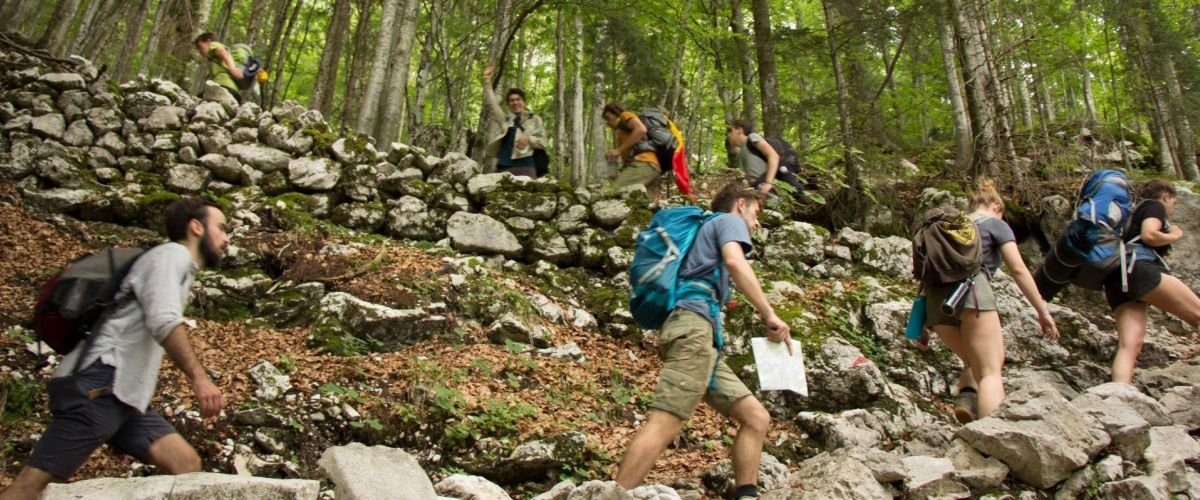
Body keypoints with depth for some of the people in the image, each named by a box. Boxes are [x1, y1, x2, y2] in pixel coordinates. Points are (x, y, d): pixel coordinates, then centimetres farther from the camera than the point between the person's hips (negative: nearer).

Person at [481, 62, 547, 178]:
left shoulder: (535, 119, 14)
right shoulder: (504, 120, 21)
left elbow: (542, 142, 9)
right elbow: (490, 104, 16)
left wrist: (528, 139, -11)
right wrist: (487, 79, 10)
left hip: (525, 167, -3)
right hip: (503, 167, 3)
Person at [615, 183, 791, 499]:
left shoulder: (706, 230, 39)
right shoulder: (729, 220, 13)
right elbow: (735, 261, -9)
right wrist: (769, 315, -10)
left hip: (694, 333, 10)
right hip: (693, 323, -10)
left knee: (756, 418, 5)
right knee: (664, 424, -22)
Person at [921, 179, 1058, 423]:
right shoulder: (995, 224, 17)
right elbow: (1018, 269, 5)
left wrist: (923, 324, 26)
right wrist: (1043, 311, 6)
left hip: (935, 299, 5)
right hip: (971, 289, -5)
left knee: (973, 363, 22)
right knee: (991, 371, -7)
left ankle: (966, 400, -7)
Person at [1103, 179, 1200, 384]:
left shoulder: (1135, 214, 36)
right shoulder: (1154, 206, 12)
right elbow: (1149, 235, -8)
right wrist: (1175, 235, 9)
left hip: (1116, 281, 8)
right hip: (1138, 269, -8)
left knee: (1129, 344, -11)